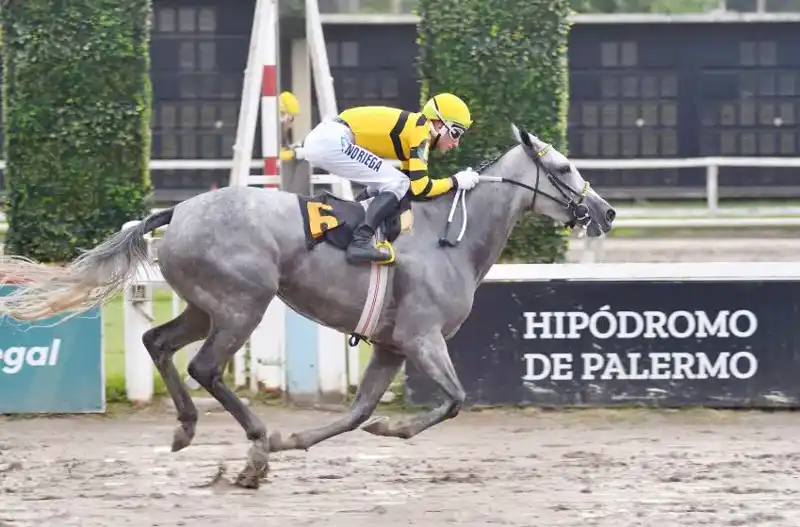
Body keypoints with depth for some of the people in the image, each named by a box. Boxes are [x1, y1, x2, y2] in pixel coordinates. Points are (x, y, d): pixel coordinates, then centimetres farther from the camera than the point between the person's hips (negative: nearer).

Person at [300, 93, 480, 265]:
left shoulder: (414, 127, 18)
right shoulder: (421, 132, -8)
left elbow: (411, 182, 24)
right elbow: (420, 189, -12)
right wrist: (455, 181, 0)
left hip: (321, 139, 10)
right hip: (332, 141, -10)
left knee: (381, 186, 22)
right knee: (396, 184, -10)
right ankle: (360, 242, -24)